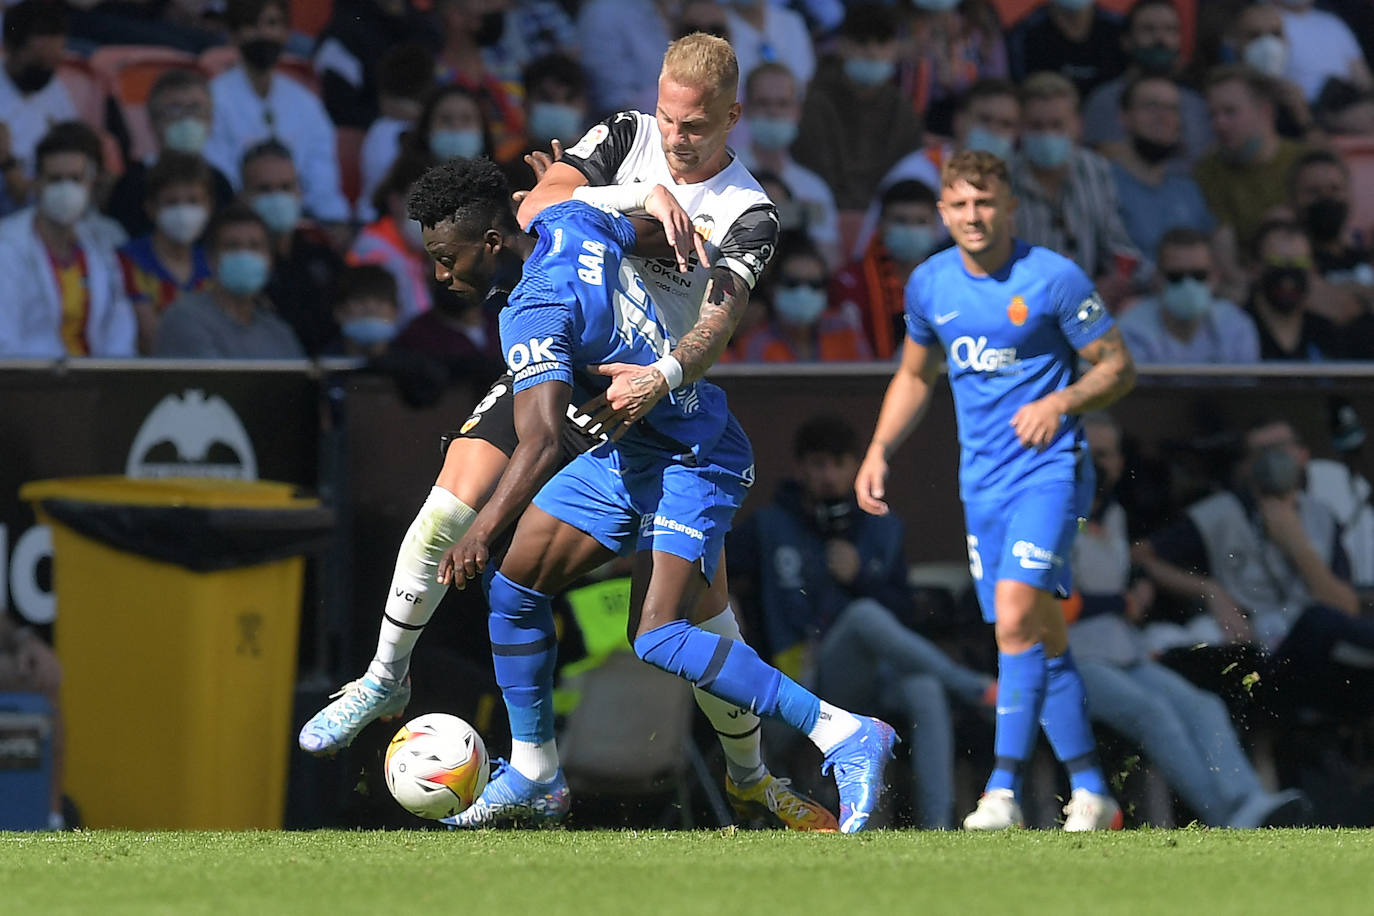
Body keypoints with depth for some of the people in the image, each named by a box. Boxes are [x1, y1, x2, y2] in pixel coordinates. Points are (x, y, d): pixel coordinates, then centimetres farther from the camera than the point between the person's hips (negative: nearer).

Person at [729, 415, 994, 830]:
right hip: (810, 675, -3)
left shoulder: (882, 528, 18)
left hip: (874, 671, 3)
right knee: (865, 615, -38)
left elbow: (901, 607, 15)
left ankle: (936, 827, -42)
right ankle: (976, 689, -38)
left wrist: (860, 577, -3)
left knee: (925, 690, -36)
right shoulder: (770, 527, 10)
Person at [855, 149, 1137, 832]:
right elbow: (914, 376, 22)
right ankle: (1090, 791, 15)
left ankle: (1004, 788, -25)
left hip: (1049, 468, -6)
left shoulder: (1053, 278, -10)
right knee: (1041, 641, 7)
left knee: (1016, 615, -22)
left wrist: (1060, 402, -21)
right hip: (981, 481, 6)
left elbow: (1119, 368, -4)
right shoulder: (929, 285, 6)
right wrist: (879, 452, 9)